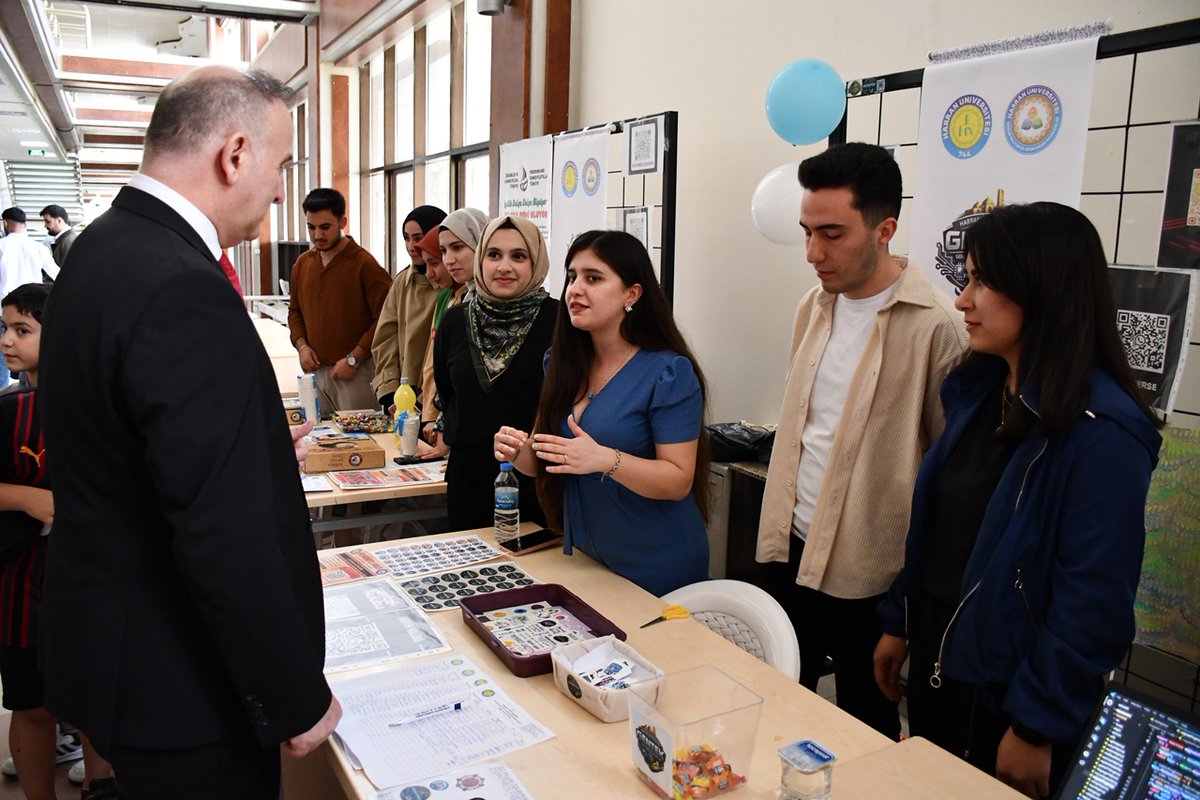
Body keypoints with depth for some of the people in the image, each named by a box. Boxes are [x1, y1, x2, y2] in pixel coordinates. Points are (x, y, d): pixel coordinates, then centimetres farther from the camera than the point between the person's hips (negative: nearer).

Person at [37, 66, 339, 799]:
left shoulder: (103, 247, 4)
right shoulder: (183, 291, -28)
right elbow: (227, 538, -29)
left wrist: (256, 448, 15)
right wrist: (298, 700, -19)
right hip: (178, 683, -9)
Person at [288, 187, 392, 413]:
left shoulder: (364, 264, -8)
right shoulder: (302, 264, 12)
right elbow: (295, 310, 23)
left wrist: (354, 359, -15)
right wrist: (301, 345, 5)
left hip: (355, 373, -5)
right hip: (314, 370, 6)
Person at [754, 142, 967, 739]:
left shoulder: (934, 325, -16)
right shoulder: (814, 306, 5)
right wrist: (779, 524, 13)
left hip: (868, 566, -6)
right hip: (793, 545, 6)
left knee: (865, 722, 14)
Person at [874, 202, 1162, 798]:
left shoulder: (1101, 432, -22)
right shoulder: (976, 390, 1)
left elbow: (1095, 603, -21)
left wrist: (1036, 728, -16)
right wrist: (900, 623, 11)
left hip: (1007, 688, -7)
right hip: (936, 658, 7)